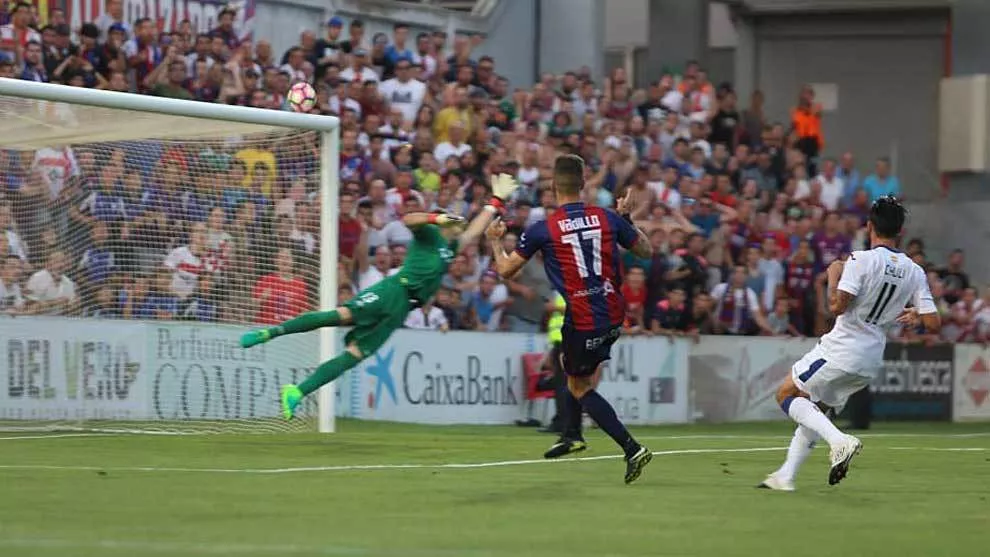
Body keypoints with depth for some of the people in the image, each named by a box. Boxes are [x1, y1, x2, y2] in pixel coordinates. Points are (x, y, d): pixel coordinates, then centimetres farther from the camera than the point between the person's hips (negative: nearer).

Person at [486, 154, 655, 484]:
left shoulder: (542, 230, -10)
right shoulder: (608, 219, -1)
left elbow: (505, 270, 2)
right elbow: (646, 250, 12)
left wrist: (495, 241, 21)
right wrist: (627, 219, 26)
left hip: (582, 320, -5)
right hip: (613, 316, 5)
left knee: (581, 389, 9)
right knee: (573, 367, 30)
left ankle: (632, 449, -5)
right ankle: (572, 433, 33)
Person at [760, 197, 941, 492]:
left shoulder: (861, 260, -15)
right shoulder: (915, 273, 1)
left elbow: (837, 306, -21)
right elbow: (933, 323, -1)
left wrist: (833, 276, -3)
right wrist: (913, 314, 21)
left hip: (840, 350, -7)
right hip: (872, 359, 7)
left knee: (787, 394, 7)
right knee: (812, 406, 21)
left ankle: (839, 440, -15)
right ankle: (786, 476, 19)